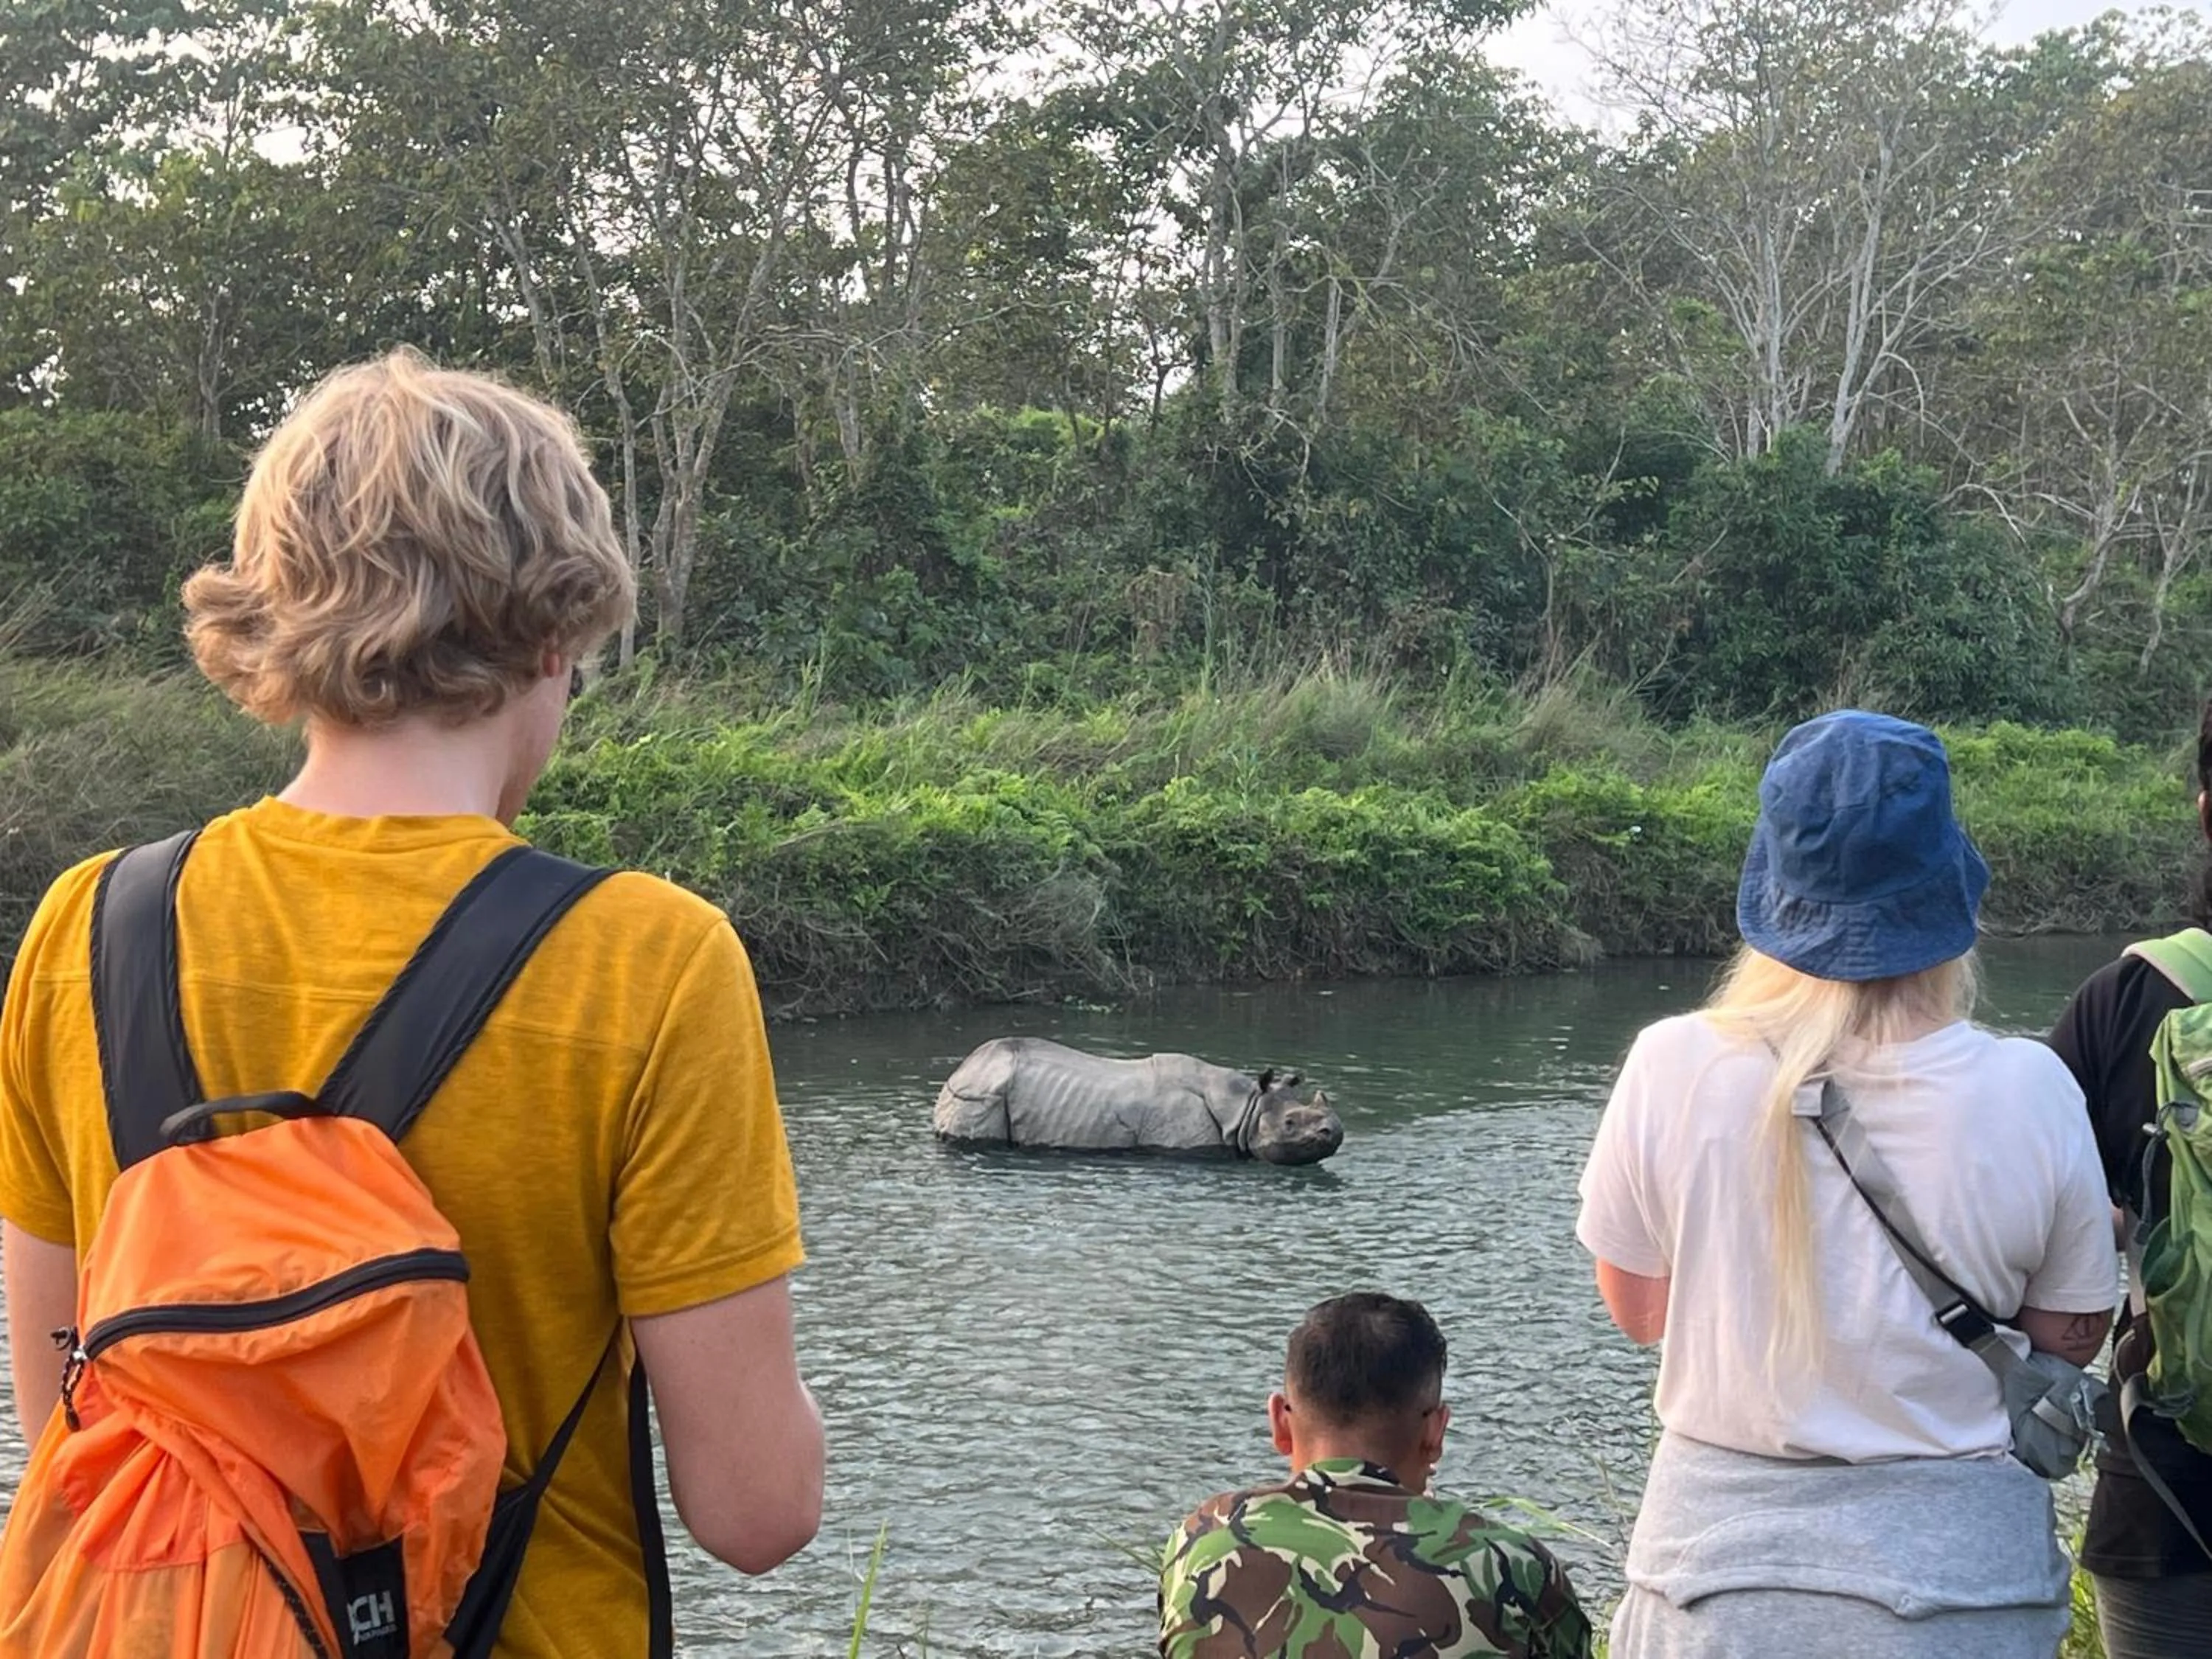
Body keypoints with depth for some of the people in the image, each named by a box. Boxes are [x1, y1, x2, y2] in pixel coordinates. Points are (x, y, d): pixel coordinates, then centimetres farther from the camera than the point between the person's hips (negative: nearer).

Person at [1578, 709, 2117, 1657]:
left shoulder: (1671, 1071, -13)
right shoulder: (2027, 1092, -13)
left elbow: (1636, 1308, 2)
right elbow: (2072, 1335, 1)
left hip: (1718, 1576, 0)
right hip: (1954, 1574, 0)